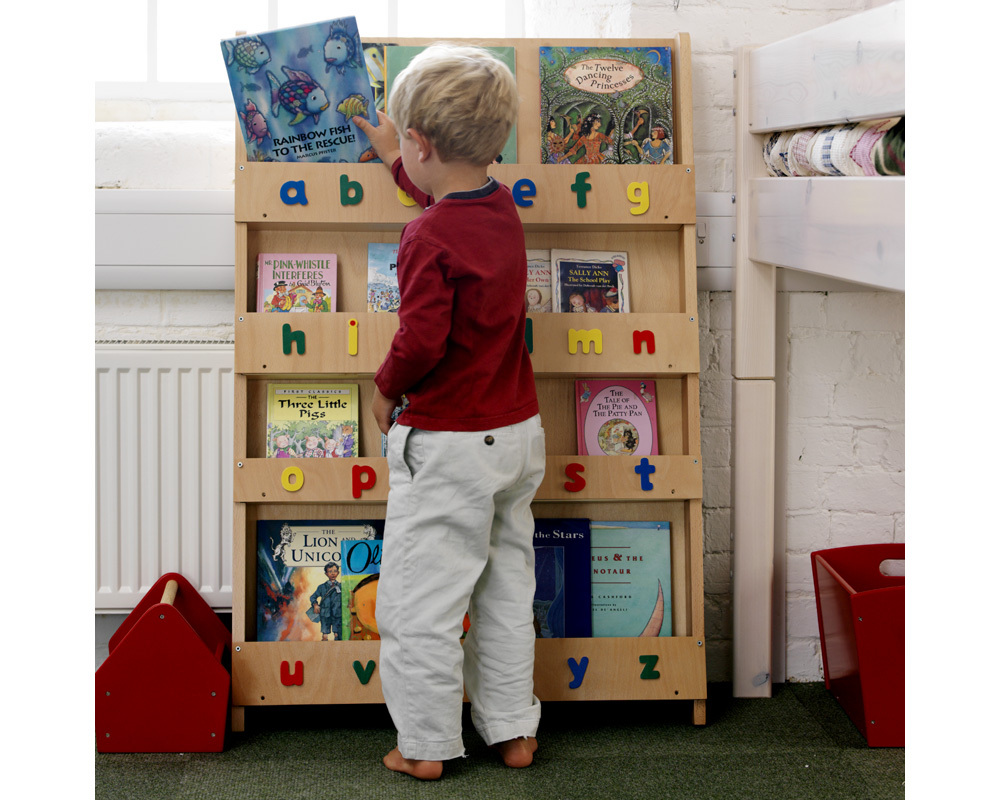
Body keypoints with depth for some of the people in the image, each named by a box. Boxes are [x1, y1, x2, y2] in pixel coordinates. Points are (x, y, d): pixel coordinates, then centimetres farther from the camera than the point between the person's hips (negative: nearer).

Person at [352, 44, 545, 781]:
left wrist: (386, 389, -6)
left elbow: (420, 341, -25)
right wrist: (396, 161, 40)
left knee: (422, 600, 6)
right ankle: (514, 731, 28)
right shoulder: (502, 207, 5)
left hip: (447, 444, -8)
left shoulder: (428, 238, -20)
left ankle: (426, 746, 17)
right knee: (508, 588, 18)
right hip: (517, 432, 8)